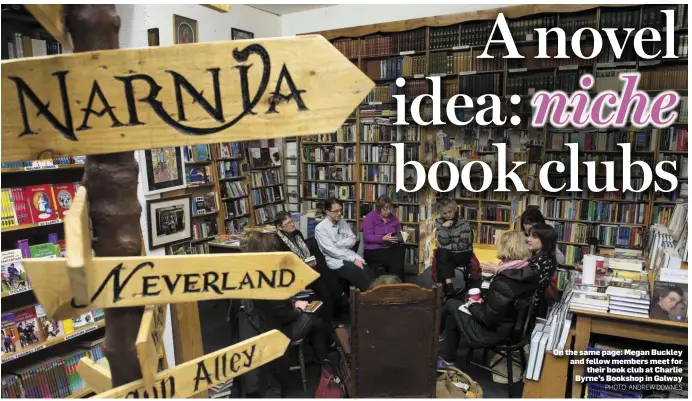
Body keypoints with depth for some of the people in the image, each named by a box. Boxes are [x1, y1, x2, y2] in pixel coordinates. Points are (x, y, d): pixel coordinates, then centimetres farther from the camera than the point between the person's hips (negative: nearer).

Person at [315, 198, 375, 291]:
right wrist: (353, 259, -19)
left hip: (350, 256, 5)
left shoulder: (343, 223, 13)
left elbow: (352, 240, 6)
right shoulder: (320, 228, -7)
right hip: (336, 261, -5)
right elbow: (331, 250, -14)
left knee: (371, 273, -24)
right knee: (361, 275, -30)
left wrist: (337, 244, -13)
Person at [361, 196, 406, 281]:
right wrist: (383, 238, -24)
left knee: (400, 249, -29)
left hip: (390, 248, 5)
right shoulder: (370, 217, -3)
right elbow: (367, 237, -12)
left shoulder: (393, 218, 12)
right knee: (395, 260, -30)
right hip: (373, 250, -5)